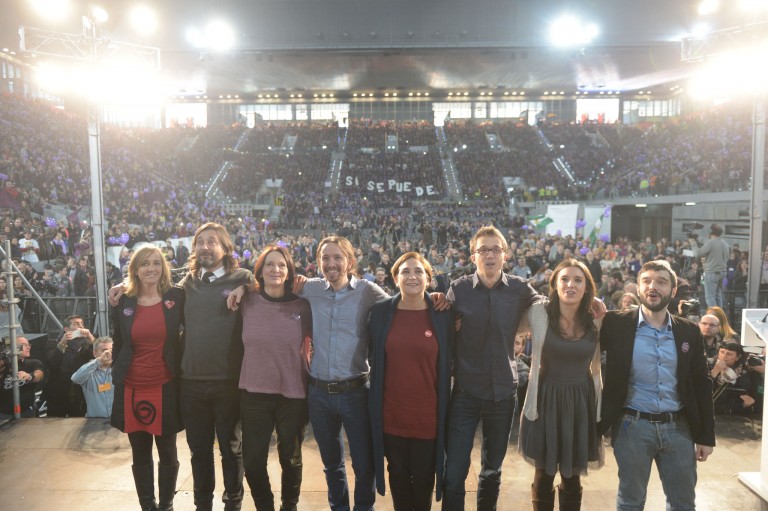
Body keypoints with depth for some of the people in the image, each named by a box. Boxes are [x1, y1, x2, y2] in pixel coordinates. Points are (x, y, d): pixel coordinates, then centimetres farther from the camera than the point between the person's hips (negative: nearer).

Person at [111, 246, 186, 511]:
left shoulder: (177, 297, -4)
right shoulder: (123, 303, 2)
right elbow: (118, 345, 10)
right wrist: (118, 377, 9)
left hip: (165, 388, -2)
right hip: (132, 389, 2)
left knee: (168, 454, 10)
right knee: (140, 456, 13)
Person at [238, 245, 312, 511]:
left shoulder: (302, 306, -5)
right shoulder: (247, 303, -2)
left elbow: (315, 341, 4)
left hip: (293, 393, -1)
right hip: (253, 393, 1)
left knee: (291, 458, 15)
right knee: (252, 461, 8)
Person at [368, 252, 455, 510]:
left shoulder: (443, 314, -6)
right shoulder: (380, 312, -4)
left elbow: (447, 363, 1)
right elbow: (374, 359, 5)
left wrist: (444, 408, 2)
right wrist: (375, 404, 6)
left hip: (428, 414, -1)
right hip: (391, 413, 1)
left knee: (424, 477, 15)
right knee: (398, 474, 18)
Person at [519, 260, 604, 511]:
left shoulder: (596, 321, 1)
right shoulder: (539, 313, -10)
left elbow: (595, 369, 9)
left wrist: (600, 410, 9)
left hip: (580, 402, 3)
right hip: (546, 399, -2)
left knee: (572, 478, 15)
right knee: (544, 475, 10)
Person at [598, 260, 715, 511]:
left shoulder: (689, 331, 4)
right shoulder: (616, 324, -5)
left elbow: (702, 385, 7)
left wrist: (706, 435, 5)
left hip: (679, 427, 3)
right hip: (632, 426, -2)